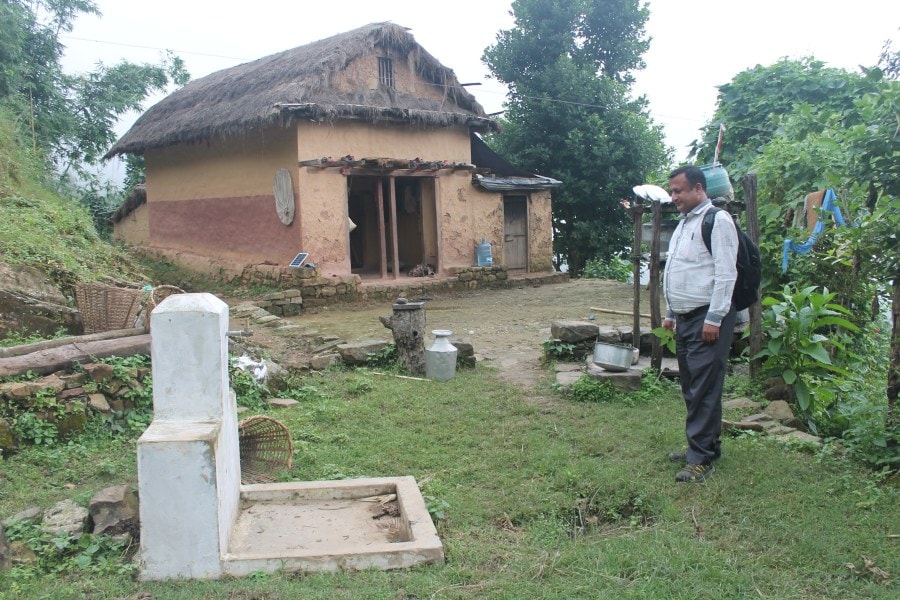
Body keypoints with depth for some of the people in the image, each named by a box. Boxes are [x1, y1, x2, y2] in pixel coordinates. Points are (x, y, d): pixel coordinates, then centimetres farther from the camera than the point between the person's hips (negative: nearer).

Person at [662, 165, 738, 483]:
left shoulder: (717, 220, -10)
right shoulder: (683, 223, 19)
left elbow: (726, 274, -17)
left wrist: (714, 319, -19)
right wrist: (670, 313, 22)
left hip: (707, 318, -9)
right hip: (685, 319, 9)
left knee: (703, 389, -7)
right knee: (691, 387, 14)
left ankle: (702, 458, -2)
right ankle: (701, 445, 24)